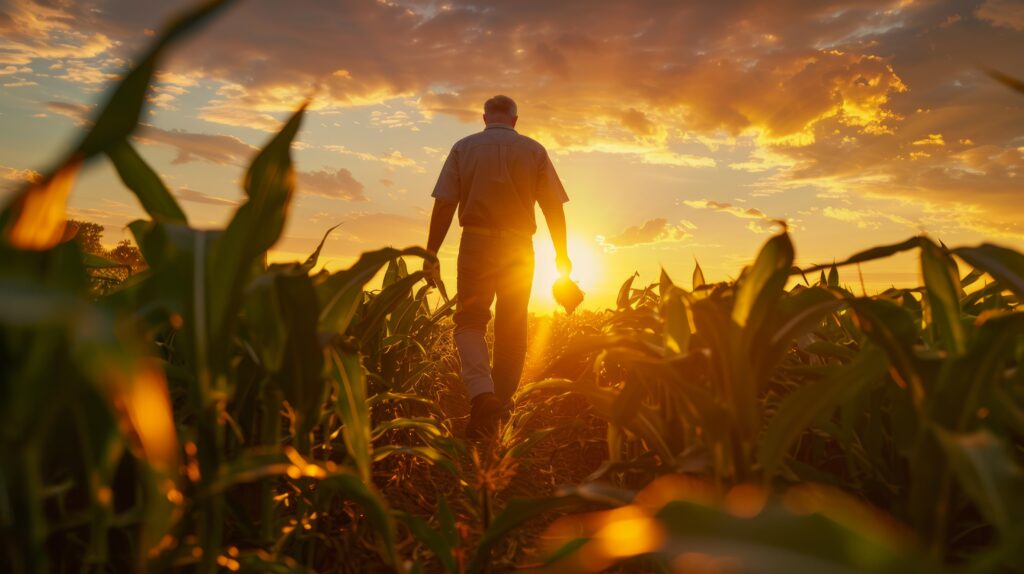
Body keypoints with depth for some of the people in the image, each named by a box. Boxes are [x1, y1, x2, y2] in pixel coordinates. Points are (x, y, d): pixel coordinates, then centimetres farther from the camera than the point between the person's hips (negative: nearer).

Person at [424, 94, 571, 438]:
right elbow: (553, 207, 3)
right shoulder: (534, 151, 6)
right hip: (519, 247, 1)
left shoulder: (463, 147, 5)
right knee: (512, 329, 11)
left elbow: (443, 206, -1)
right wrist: (561, 255, 11)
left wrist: (431, 254, 3)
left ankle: (481, 393, -18)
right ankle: (500, 406, 19)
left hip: (476, 244, -1)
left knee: (469, 321, 5)